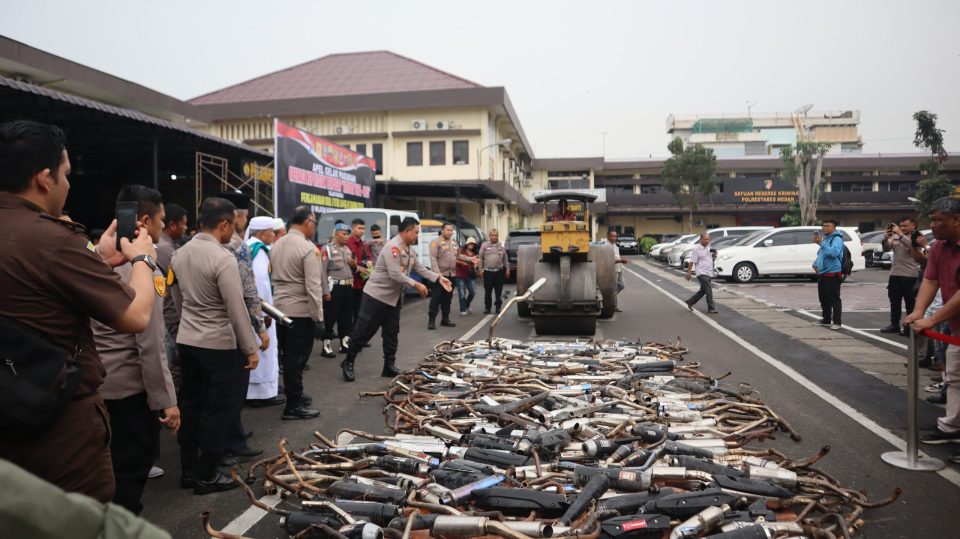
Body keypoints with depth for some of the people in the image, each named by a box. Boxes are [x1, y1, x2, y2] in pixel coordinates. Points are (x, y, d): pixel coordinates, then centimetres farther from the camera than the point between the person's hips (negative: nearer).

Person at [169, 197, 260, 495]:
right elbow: (236, 307, -21)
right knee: (218, 410, 4)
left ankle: (188, 470, 27)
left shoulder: (179, 254, 5)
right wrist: (251, 348, -14)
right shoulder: (223, 257, -20)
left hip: (186, 340, 8)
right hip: (219, 344, -8)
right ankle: (206, 476, 14)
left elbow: (178, 298, 16)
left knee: (191, 405, 17)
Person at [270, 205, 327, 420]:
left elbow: (276, 277, 15)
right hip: (301, 310, -8)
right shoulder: (308, 248, -16)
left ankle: (295, 395, 31)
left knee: (288, 356, 17)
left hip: (280, 307, 8)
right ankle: (293, 406, 7)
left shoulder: (276, 245, 9)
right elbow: (313, 287, -19)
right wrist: (319, 318, -15)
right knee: (297, 358, 0)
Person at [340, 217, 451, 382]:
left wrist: (439, 278, 3)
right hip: (377, 295, -9)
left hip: (393, 298, 9)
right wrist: (415, 284, -24)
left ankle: (389, 366, 18)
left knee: (391, 333, 10)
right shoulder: (393, 247, -22)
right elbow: (395, 274, -28)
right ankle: (348, 362, 13)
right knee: (363, 331, -1)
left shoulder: (409, 250, 8)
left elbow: (420, 269, 13)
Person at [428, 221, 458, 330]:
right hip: (440, 275, -7)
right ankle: (431, 320, -2)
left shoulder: (454, 243, 16)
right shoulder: (436, 242, -8)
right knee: (436, 298, -6)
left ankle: (445, 319, 22)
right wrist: (437, 273, -24)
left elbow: (457, 256, 22)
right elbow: (433, 259, -16)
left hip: (451, 275, 7)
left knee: (447, 298, 13)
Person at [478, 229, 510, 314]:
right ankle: (487, 307, 13)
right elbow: (481, 258, 3)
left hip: (499, 271, 1)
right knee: (487, 291, 3)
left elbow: (505, 259, 12)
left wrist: (507, 269, 9)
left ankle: (498, 307, 15)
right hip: (488, 271, -1)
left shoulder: (502, 246, 8)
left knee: (499, 291, 5)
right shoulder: (484, 245, 2)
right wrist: (481, 269, -2)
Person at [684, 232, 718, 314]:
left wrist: (713, 254, 2)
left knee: (703, 290, 14)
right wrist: (689, 272, -15)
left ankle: (690, 302, 28)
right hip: (702, 273, -8)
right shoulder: (696, 248, -12)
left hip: (709, 273, 8)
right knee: (708, 290, -12)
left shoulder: (708, 247, 11)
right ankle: (711, 308, -6)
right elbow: (691, 261, -13)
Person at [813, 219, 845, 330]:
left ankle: (837, 322, -3)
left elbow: (834, 252, -29)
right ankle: (826, 320, 23)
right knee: (823, 298, 14)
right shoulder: (825, 239, 20)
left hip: (832, 273, -9)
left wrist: (821, 243, -29)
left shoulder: (837, 239, -10)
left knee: (834, 299, -6)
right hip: (822, 273, 9)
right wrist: (815, 264, 9)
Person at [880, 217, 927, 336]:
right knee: (894, 301, 13)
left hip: (909, 275, -6)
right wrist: (886, 239, -11)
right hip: (894, 274, 6)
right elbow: (886, 249, 7)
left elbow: (912, 245, -24)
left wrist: (900, 234, -26)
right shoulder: (895, 236, 8)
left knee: (910, 303, 2)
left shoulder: (917, 237, -5)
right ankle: (894, 324, 22)